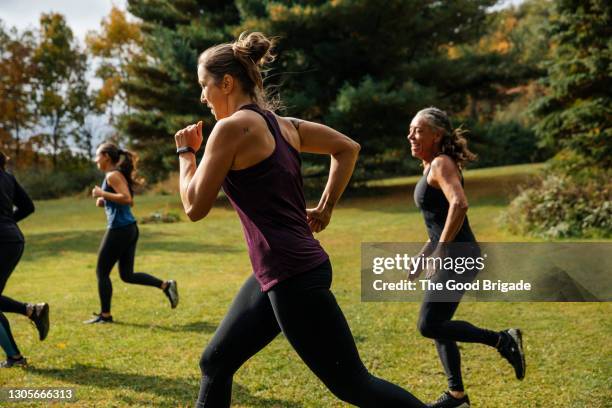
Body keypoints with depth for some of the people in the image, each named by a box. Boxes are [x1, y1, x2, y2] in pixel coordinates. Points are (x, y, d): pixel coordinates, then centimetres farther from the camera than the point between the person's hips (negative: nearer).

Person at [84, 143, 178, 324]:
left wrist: (102, 194, -17)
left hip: (119, 229, -9)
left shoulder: (112, 175, -11)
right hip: (130, 228, 9)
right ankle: (166, 285, 4)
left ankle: (105, 315, 11)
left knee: (102, 272, 3)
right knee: (127, 275, 12)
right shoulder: (118, 174, 18)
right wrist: (104, 202, 14)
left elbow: (127, 199, -23)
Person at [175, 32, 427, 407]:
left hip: (293, 276, -10)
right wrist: (325, 209, 17)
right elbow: (348, 148, 20)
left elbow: (195, 207, -9)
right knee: (215, 363, 17)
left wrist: (185, 152, 6)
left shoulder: (232, 126, -13)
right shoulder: (281, 124, 12)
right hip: (284, 273, 10)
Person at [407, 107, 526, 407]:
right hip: (451, 256, 10)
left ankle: (503, 340, -1)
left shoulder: (441, 163, -12)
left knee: (429, 326, -11)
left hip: (458, 256, -10)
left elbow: (459, 204, -28)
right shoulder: (431, 168, 17)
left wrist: (440, 251, -26)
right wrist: (423, 255, 20)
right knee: (437, 326, 12)